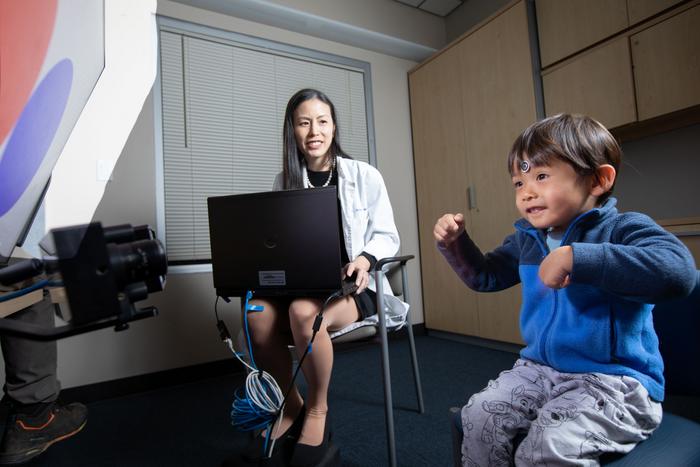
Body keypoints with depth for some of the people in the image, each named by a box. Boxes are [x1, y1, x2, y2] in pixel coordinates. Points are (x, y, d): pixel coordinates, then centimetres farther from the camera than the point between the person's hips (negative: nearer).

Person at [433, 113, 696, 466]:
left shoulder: (622, 229, -12)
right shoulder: (526, 239, 7)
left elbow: (678, 271, -32)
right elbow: (484, 276, 16)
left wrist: (575, 258, -37)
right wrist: (455, 242, -1)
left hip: (615, 379, -5)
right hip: (539, 369, 6)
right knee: (479, 415, -10)